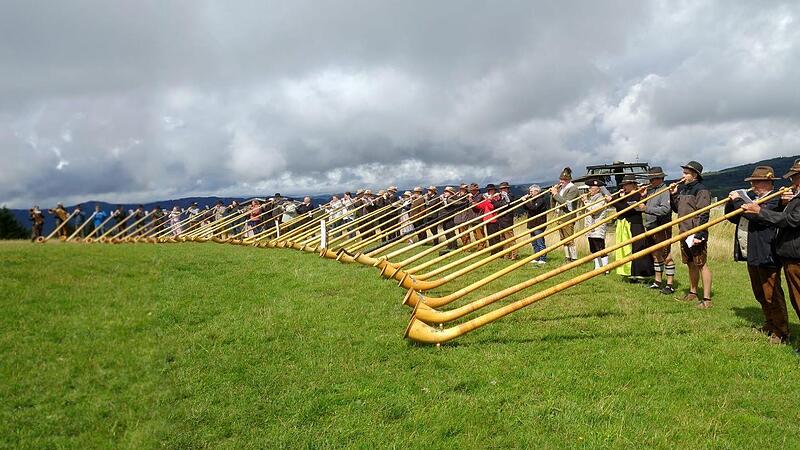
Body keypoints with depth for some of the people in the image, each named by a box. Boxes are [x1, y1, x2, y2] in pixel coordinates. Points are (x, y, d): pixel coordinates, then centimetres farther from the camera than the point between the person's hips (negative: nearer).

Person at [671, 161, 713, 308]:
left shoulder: (701, 190, -12)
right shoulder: (683, 189, 13)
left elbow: (703, 215, -18)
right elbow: (677, 209, 20)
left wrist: (699, 235, -23)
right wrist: (674, 195, 5)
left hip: (696, 234, -8)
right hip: (684, 233, 8)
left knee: (701, 264, -6)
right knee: (691, 264, 17)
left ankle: (707, 299, -3)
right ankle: (693, 293, 29)